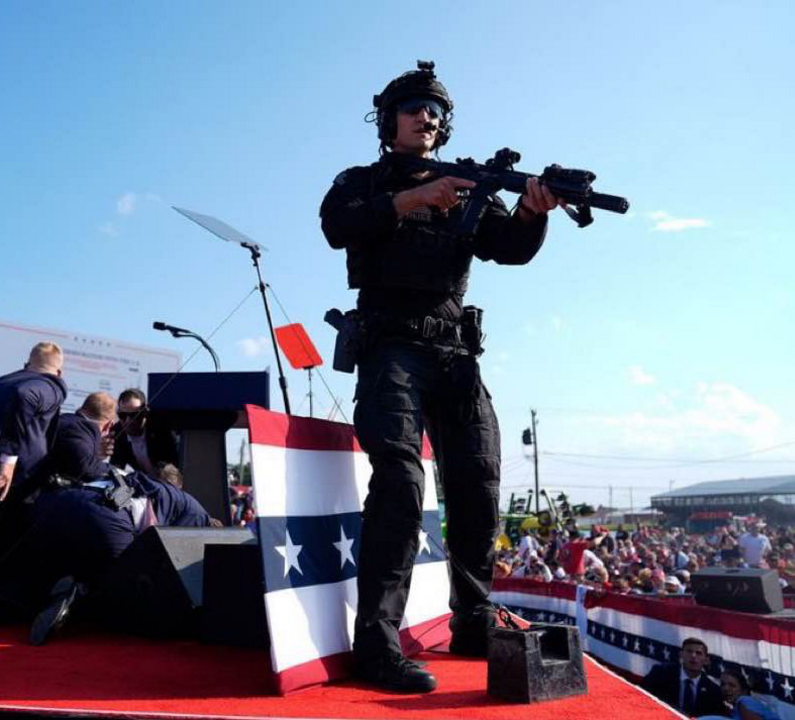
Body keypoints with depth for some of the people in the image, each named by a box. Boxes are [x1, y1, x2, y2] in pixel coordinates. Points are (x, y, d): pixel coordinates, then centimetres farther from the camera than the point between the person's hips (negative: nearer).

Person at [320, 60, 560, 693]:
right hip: (393, 347, -5)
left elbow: (512, 247, 5)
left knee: (479, 486, 3)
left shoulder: (466, 190, 20)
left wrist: (531, 211, -17)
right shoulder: (363, 183, 11)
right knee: (400, 480, -21)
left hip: (455, 353, 5)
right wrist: (413, 198, -21)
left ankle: (474, 626, 16)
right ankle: (377, 643, -20)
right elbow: (337, 227, -11)